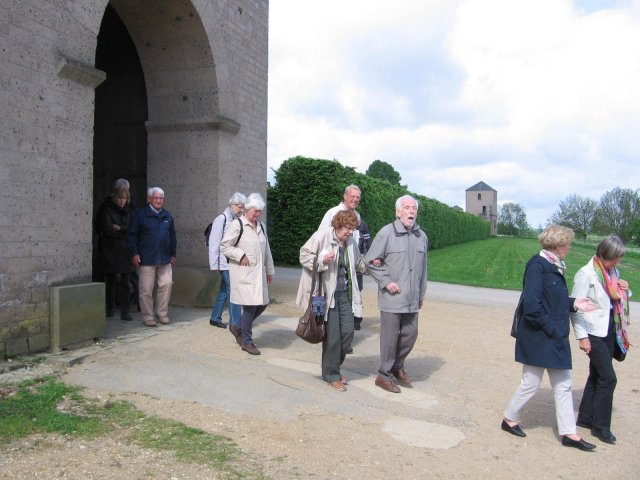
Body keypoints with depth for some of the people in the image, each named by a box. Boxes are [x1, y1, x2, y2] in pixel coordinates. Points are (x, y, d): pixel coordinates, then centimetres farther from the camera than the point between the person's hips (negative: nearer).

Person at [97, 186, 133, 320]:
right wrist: (124, 231, -5)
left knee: (125, 282, -5)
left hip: (124, 251, 2)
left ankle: (125, 311, -4)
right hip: (110, 250, -2)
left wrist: (119, 228, -9)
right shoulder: (107, 210, 0)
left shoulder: (128, 211, 12)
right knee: (111, 280, 5)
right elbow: (107, 229, -11)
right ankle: (110, 309, 19)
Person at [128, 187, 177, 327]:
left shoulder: (167, 216, 11)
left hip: (164, 259, 4)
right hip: (146, 259, -4)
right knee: (146, 289, 1)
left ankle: (162, 313, 19)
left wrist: (173, 254, 16)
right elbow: (132, 235, -4)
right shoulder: (141, 214, -3)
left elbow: (172, 236, 17)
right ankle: (147, 317, 12)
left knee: (166, 285, 4)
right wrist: (134, 253, -10)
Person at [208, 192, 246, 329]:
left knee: (224, 291, 15)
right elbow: (214, 242, -11)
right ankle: (235, 322, 3)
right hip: (225, 262, -7)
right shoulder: (221, 219, -10)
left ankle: (215, 318, 26)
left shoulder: (236, 220, 10)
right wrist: (214, 264, -11)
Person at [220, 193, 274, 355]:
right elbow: (224, 246, -7)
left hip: (258, 273, 7)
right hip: (243, 273, -7)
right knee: (250, 306, -7)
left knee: (262, 304, 8)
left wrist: (269, 270, 20)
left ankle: (238, 328, 29)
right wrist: (241, 256, -15)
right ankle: (247, 342, 9)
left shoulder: (261, 226, 14)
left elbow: (266, 250, 20)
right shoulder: (237, 225, -7)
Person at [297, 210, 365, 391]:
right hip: (327, 293, -6)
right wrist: (322, 260, -22)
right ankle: (331, 375, 15)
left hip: (345, 293, 6)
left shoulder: (351, 242, 9)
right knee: (333, 334, -2)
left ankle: (334, 367, 27)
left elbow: (358, 262, 24)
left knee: (347, 331, 4)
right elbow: (304, 255, -8)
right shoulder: (322, 236, -10)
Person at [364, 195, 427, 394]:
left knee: (410, 334, 12)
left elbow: (423, 268, 15)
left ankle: (397, 366, 35)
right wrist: (386, 282, -11)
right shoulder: (387, 232, -9)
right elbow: (370, 262, -6)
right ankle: (384, 375, 19)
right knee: (390, 337, 2)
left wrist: (421, 294, 18)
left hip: (412, 299, 5)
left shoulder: (421, 236, 8)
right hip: (391, 297, -5)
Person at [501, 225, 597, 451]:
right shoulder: (537, 266, -19)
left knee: (563, 385, 13)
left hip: (556, 339, 9)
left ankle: (569, 433, 23)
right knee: (531, 383, 6)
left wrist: (573, 303, 4)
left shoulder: (555, 267, 8)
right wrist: (551, 328, -19)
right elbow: (531, 305, -24)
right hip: (538, 339, -9)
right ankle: (509, 419, 26)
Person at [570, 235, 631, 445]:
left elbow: (617, 300, 20)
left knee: (597, 375, 13)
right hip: (593, 332, -7)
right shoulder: (586, 274, -14)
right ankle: (600, 426, 6)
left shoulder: (613, 272, 9)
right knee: (608, 377, -6)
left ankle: (585, 417, 25)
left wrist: (624, 290, -2)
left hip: (609, 331, 7)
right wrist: (582, 337, -17)